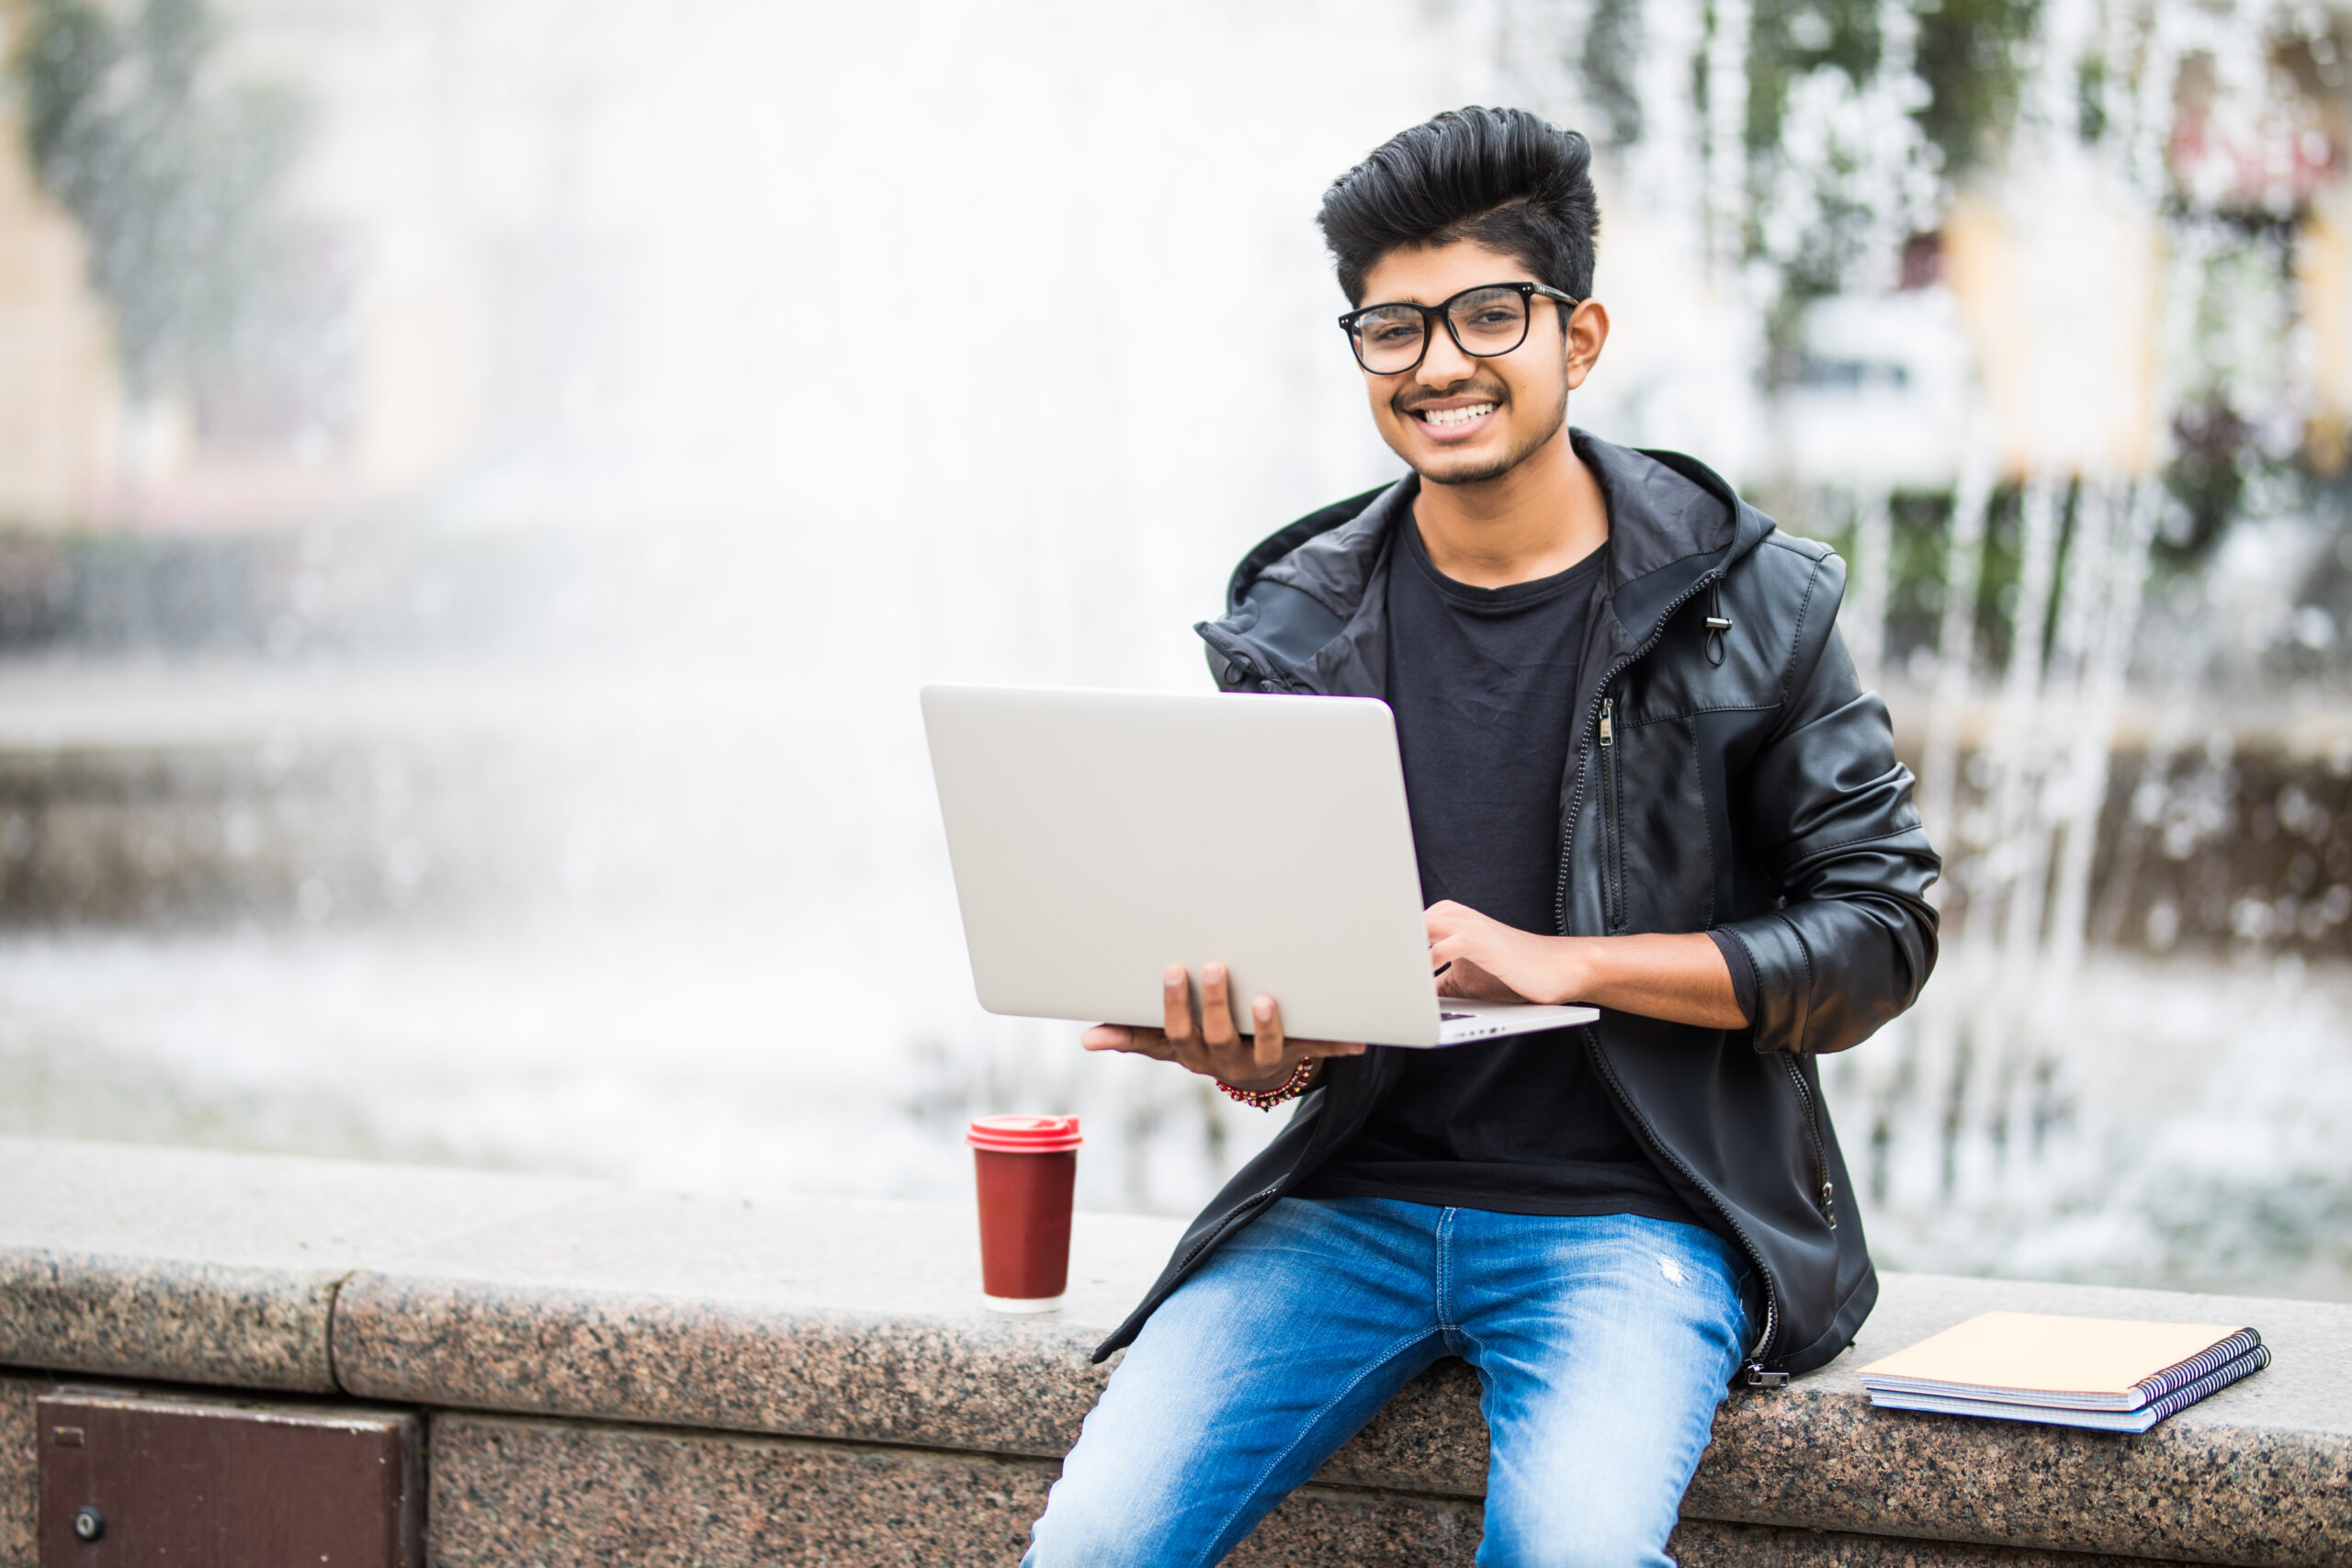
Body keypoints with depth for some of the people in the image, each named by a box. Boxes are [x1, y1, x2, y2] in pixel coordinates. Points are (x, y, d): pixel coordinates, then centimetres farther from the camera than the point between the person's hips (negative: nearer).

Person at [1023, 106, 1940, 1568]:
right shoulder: (1296, 625, 7)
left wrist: (1559, 962, -14)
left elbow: (1882, 924, -2)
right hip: (1355, 1192, 3)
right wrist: (1257, 1053, -12)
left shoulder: (1748, 605, -1)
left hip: (1632, 1208, -3)